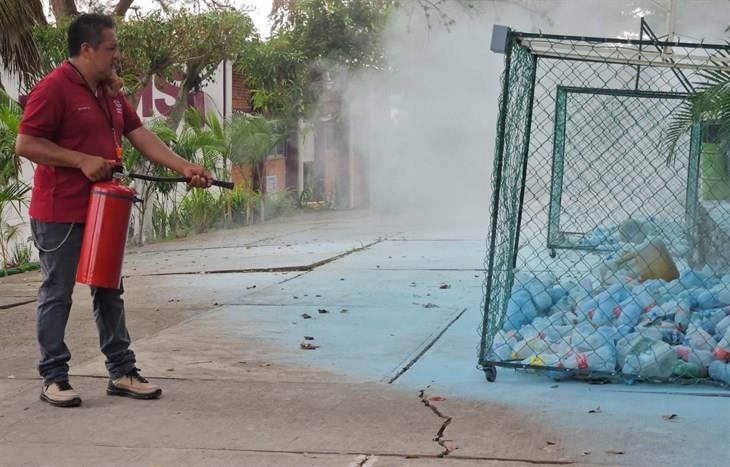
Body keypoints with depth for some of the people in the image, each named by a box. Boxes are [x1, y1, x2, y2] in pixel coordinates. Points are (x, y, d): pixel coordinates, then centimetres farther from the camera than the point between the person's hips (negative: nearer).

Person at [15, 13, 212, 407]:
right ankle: (53, 378, 9)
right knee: (57, 294, 0)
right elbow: (25, 145, -17)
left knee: (109, 292, 12)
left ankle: (122, 373, 19)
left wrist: (184, 167, -1)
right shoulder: (53, 88, -14)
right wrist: (83, 161, -21)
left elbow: (140, 136, 10)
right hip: (59, 212, -8)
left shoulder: (111, 92, 12)